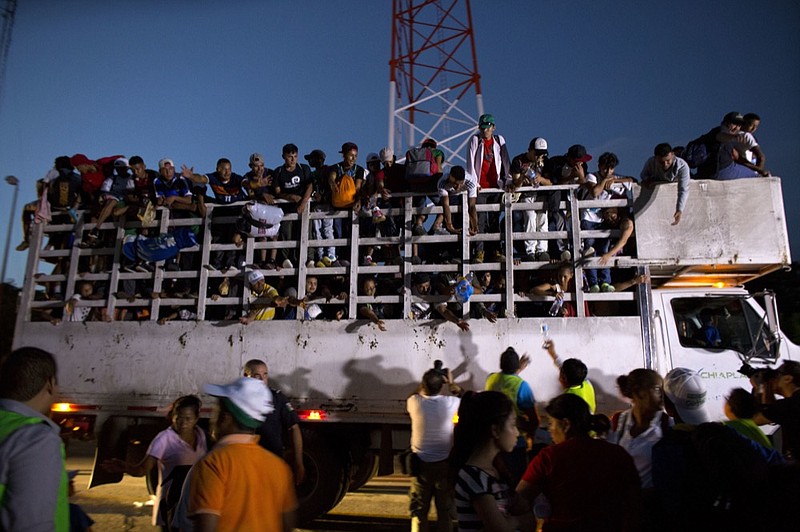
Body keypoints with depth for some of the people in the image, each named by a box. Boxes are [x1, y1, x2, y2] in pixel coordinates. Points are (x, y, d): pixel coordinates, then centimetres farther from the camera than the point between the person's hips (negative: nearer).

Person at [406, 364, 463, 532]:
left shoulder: (415, 402, -14)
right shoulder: (450, 402, -16)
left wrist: (426, 382, 12)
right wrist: (452, 383, 11)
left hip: (420, 463, 1)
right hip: (444, 463, 0)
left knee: (419, 510, 13)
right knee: (445, 510, 14)